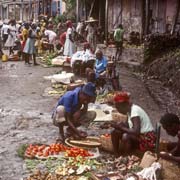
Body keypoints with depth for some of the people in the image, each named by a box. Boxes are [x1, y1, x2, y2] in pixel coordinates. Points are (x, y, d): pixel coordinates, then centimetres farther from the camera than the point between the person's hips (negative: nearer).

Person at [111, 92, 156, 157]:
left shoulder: (134, 111, -24)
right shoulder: (129, 109, 4)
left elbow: (136, 132, -33)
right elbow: (128, 125, 12)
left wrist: (121, 127, -23)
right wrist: (118, 125, -6)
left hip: (147, 140, -9)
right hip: (140, 135, 9)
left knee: (126, 136, -32)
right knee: (115, 132, 0)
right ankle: (116, 156, 5)